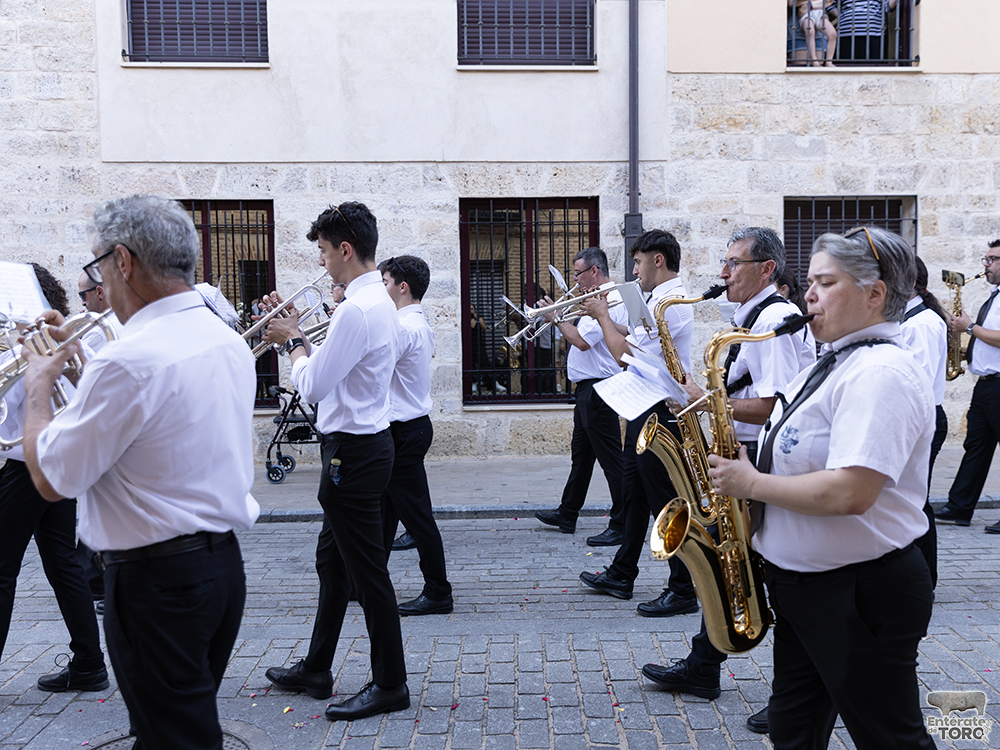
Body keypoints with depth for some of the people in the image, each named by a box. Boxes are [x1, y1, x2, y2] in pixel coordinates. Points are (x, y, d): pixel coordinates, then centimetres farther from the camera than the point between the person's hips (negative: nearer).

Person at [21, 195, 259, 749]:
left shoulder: (129, 361, -23)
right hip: (223, 561, 9)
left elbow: (51, 480, -15)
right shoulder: (229, 344, 5)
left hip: (156, 583, -8)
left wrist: (38, 386, 0)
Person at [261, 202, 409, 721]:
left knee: (367, 571, 0)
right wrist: (297, 331, 13)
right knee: (332, 561, 19)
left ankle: (390, 684, 13)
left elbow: (313, 386, -21)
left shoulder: (357, 310, -22)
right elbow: (334, 361, 17)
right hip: (364, 442, 11)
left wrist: (294, 342, -5)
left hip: (353, 452, -11)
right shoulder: (377, 300, 12)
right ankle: (316, 670, 33)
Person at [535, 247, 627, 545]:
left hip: (598, 389, -11)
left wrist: (557, 318, -11)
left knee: (611, 458, -6)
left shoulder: (610, 301, -17)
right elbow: (582, 336, 20)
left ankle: (622, 526, 0)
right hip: (587, 387, 11)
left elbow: (582, 341, -24)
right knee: (581, 454, 19)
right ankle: (567, 515, 31)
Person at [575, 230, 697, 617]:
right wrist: (605, 314, 12)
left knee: (666, 502, -3)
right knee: (634, 494, 18)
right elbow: (635, 342, 19)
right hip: (646, 411, 11)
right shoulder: (663, 299, 15)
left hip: (660, 415, -11)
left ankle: (684, 590, 7)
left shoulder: (668, 302, -19)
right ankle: (621, 575, 31)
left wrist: (603, 316, -9)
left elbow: (625, 354, -23)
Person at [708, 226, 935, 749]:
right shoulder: (835, 362, 11)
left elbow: (850, 493, -31)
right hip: (801, 581, 10)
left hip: (860, 594, -10)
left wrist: (751, 483, -21)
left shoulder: (882, 373, -21)